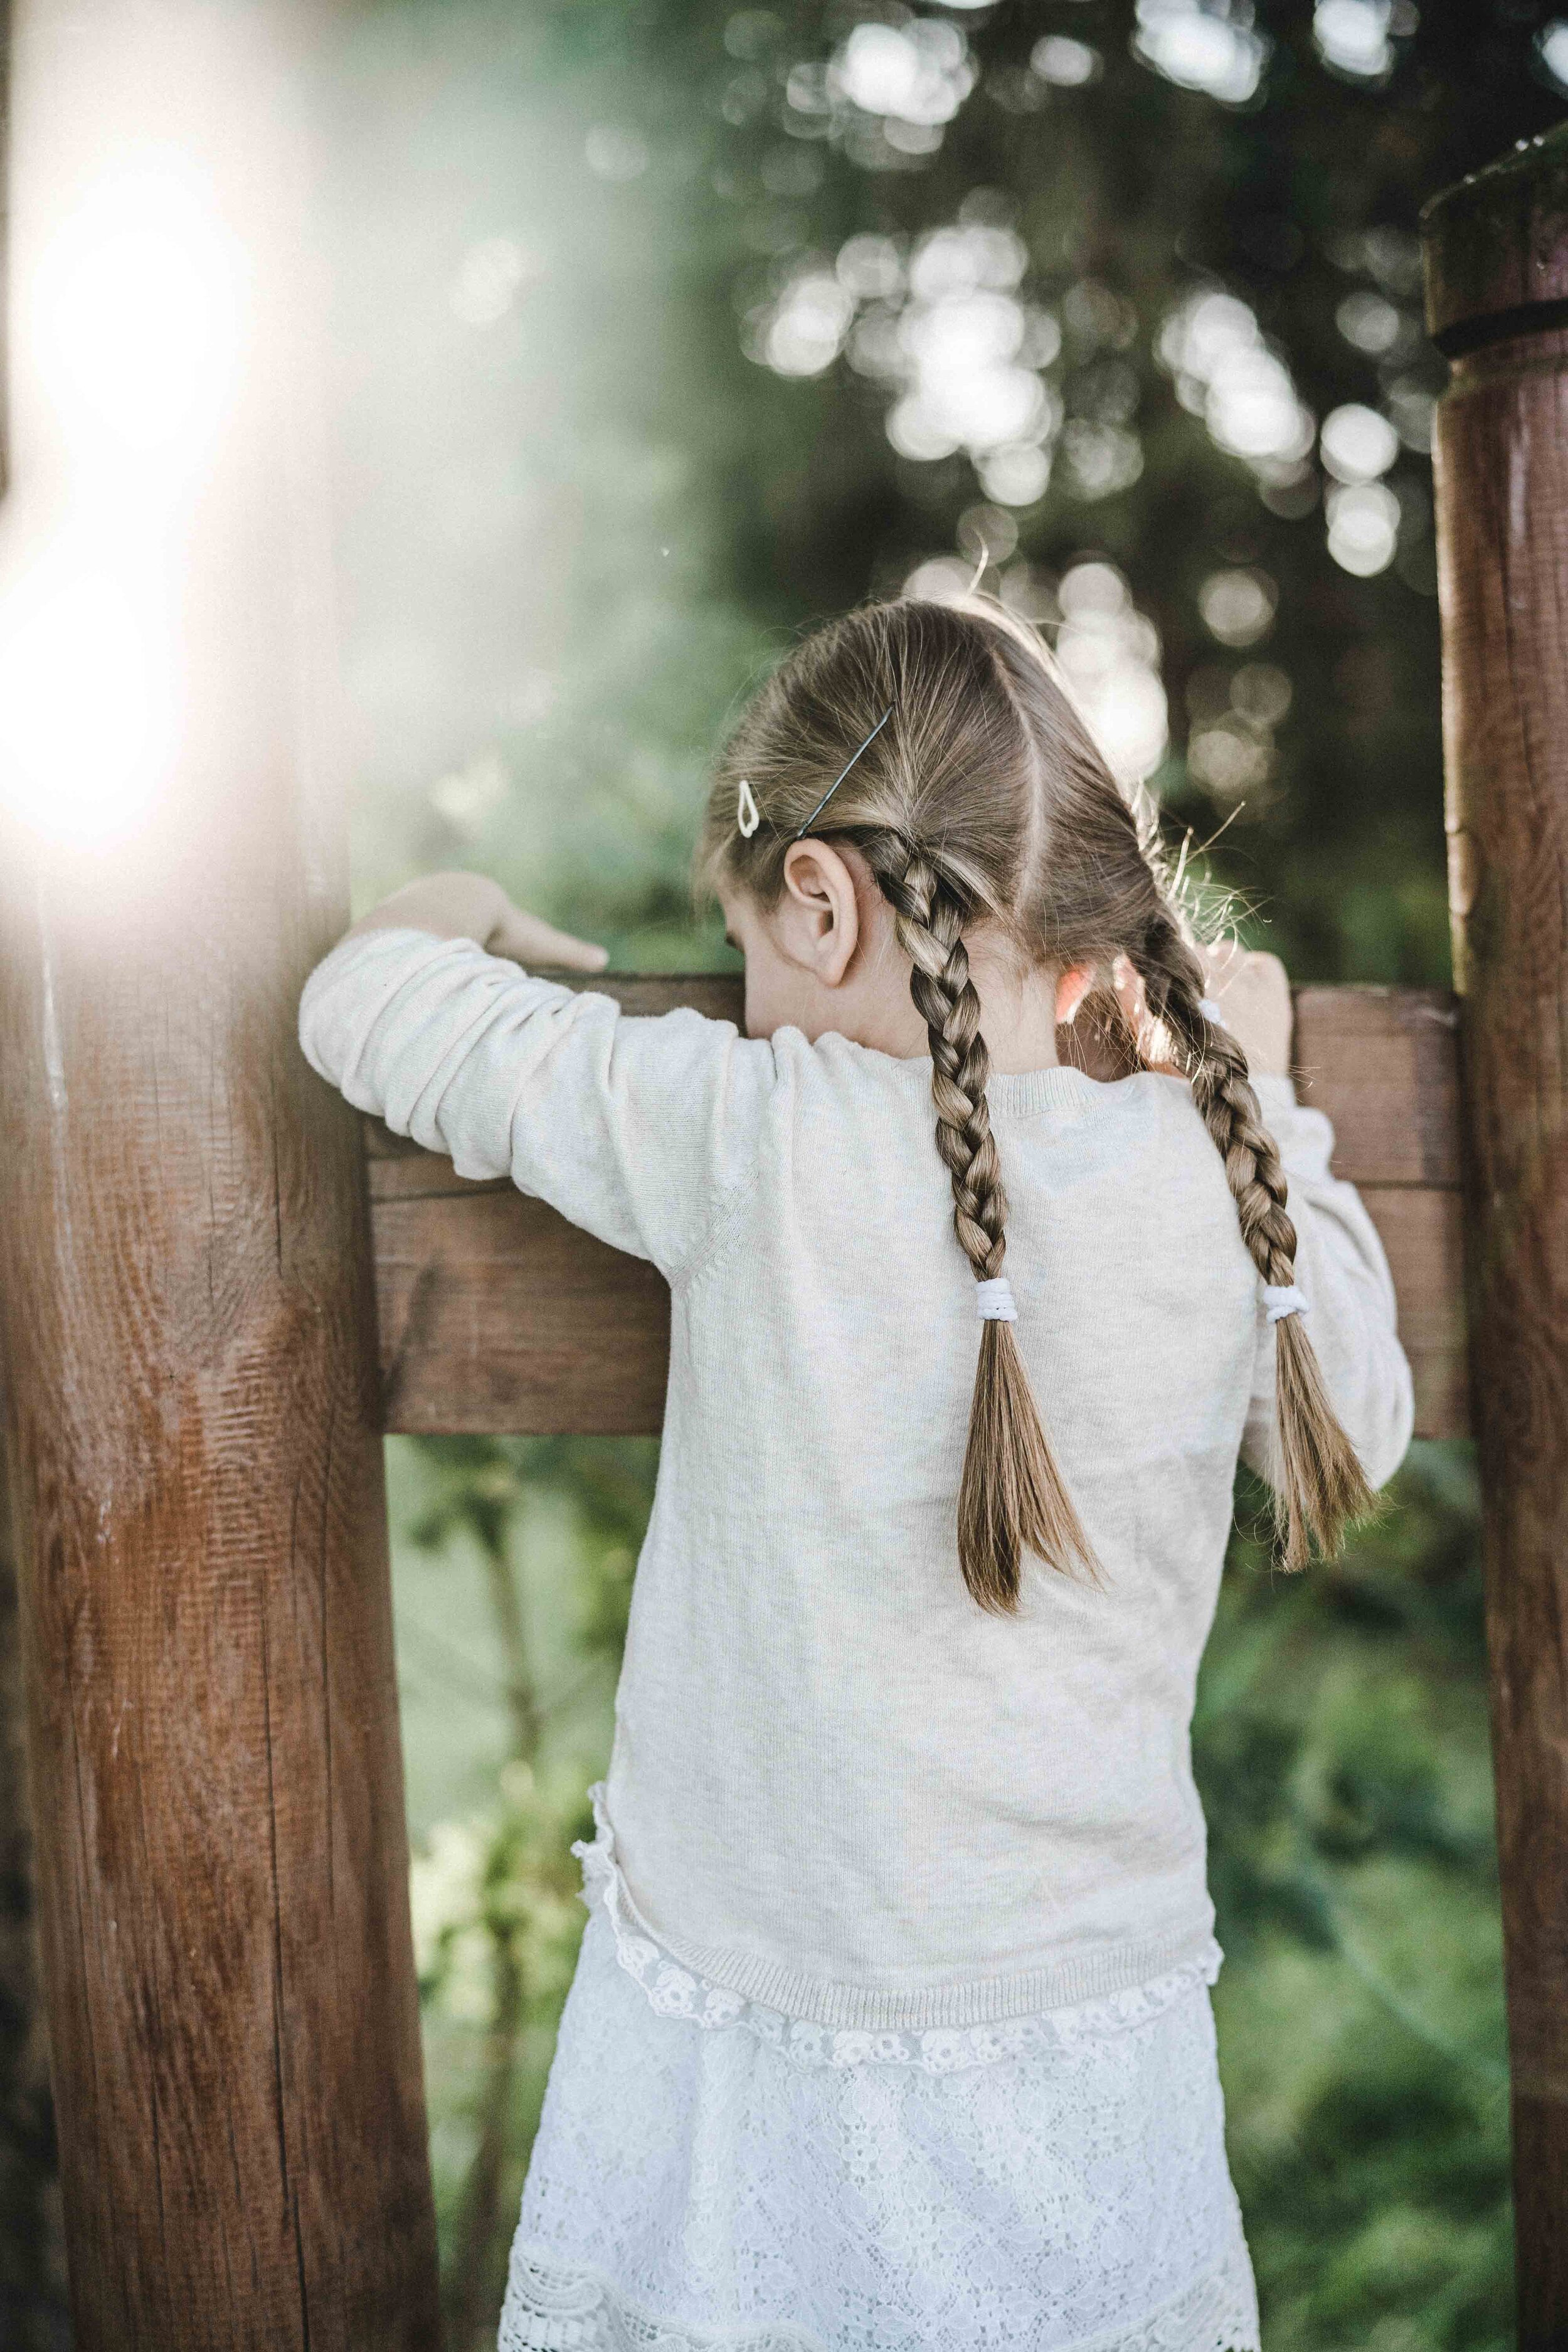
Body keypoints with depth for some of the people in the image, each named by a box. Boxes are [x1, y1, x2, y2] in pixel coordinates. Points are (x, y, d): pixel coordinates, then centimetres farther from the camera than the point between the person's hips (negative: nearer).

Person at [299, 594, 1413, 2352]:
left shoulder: (749, 1140, -16)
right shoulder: (1227, 1177, -9)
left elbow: (364, 1003, -3)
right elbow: (1357, 1430, 11)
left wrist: (459, 916, 19)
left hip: (732, 2018, -2)